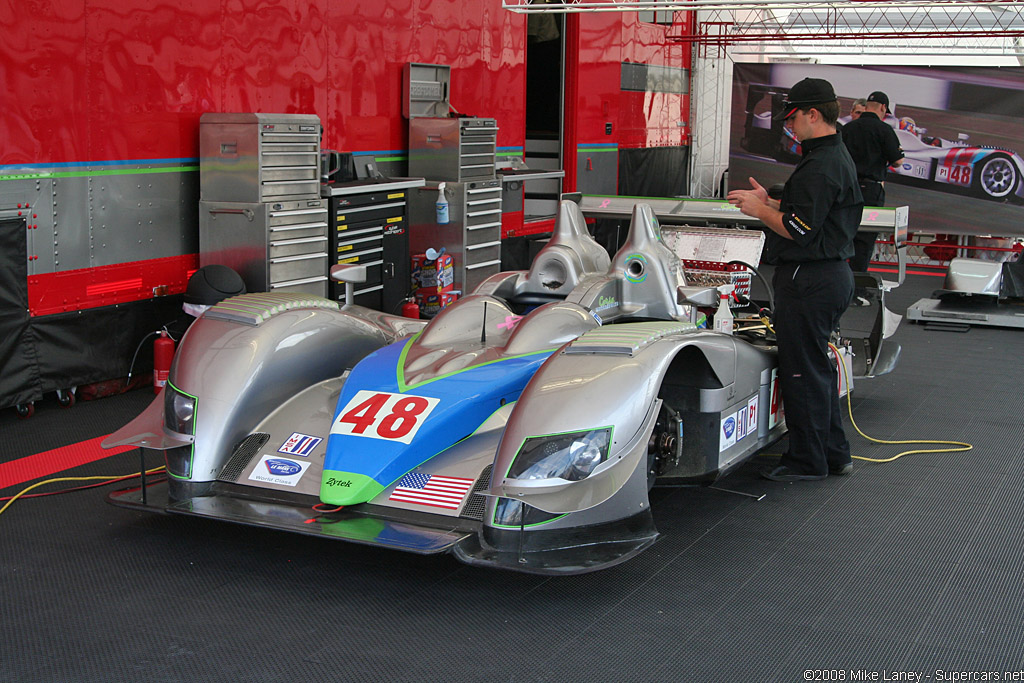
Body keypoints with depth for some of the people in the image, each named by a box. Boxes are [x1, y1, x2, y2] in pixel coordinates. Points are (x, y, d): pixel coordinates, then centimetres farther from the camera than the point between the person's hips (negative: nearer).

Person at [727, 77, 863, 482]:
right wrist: (769, 203, 15)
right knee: (818, 366, 18)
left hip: (808, 281, -11)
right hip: (834, 276, 11)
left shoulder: (819, 167, -19)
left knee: (802, 371, -2)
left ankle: (808, 461, 7)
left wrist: (759, 211, -9)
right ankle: (834, 453, 26)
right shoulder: (838, 157, 15)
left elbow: (799, 231, -22)